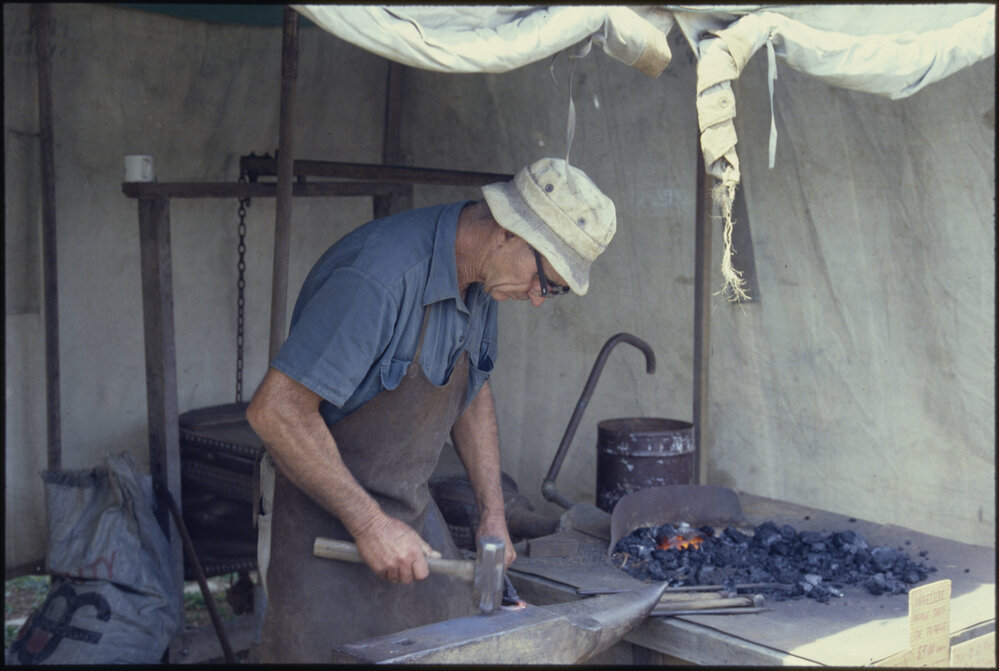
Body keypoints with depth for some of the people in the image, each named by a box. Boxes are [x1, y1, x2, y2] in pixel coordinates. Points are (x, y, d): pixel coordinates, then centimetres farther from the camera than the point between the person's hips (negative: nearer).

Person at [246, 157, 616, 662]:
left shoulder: (482, 279, 0)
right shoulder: (379, 276, -29)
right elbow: (276, 410, -30)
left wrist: (492, 513, 9)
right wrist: (369, 525, -26)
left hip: (411, 509, 8)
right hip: (322, 511, -8)